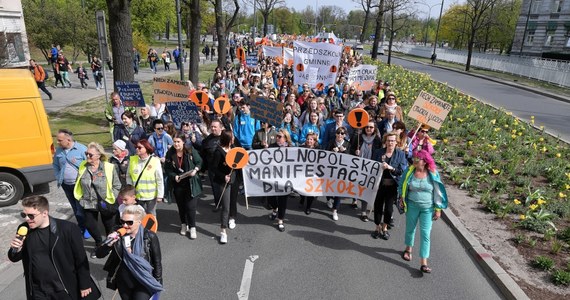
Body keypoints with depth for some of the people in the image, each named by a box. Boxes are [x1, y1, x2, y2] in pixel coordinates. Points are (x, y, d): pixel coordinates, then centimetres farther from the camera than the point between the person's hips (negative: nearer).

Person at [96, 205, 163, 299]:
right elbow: (99, 255, -7)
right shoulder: (118, 235, -10)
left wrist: (156, 284, -4)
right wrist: (108, 244, -27)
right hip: (123, 282, 4)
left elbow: (157, 262, -9)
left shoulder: (150, 237, -18)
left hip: (143, 282, -4)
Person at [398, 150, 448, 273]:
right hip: (412, 205, 2)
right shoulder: (410, 171, -5)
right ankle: (408, 249, 44)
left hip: (427, 208, -2)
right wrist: (402, 199, 3)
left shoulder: (433, 174, -9)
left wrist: (438, 209, -4)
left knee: (425, 234, -3)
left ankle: (423, 263, 0)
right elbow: (403, 186, 9)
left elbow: (438, 192, -4)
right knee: (410, 229, 17)